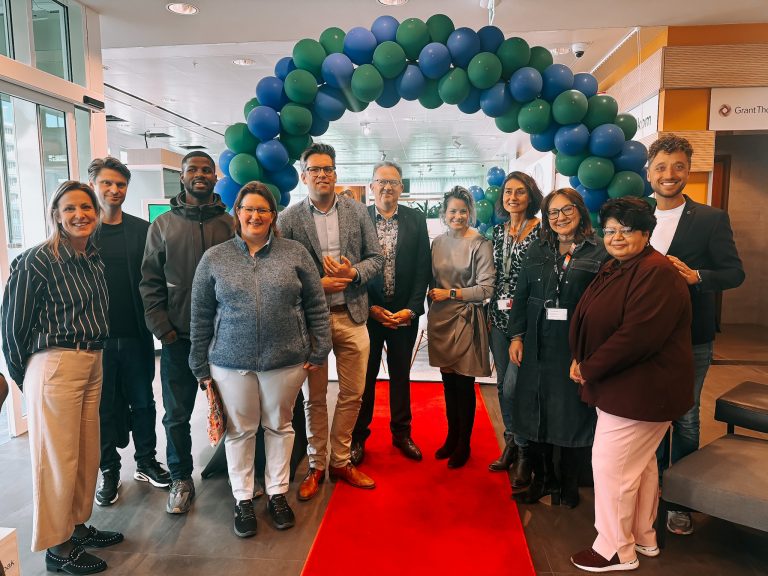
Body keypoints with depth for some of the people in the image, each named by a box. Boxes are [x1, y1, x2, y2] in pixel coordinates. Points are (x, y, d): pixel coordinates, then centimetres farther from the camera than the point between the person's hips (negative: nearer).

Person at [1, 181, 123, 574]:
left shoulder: (95, 259, 8)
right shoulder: (37, 261, -12)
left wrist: (92, 358, 15)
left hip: (92, 364, 7)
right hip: (54, 366, -7)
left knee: (88, 453, 16)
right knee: (58, 457, 5)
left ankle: (78, 526, 35)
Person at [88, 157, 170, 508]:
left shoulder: (143, 230, 5)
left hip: (137, 334, 1)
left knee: (143, 401, 12)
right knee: (104, 406, 10)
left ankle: (146, 461, 28)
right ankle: (109, 470, 25)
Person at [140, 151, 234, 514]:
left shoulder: (230, 223, 4)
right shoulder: (163, 225, 6)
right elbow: (150, 282, 3)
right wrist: (163, 329, -5)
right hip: (178, 337, 1)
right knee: (176, 414, 8)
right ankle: (181, 480, 27)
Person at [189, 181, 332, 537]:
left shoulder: (295, 253, 1)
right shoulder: (214, 258, 2)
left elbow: (316, 306, 3)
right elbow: (201, 316, 5)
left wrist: (318, 351, -1)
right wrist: (201, 366, 5)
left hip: (286, 361, 0)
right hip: (231, 362, 0)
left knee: (279, 426, 13)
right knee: (240, 430, 11)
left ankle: (277, 493, 32)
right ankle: (243, 499, 29)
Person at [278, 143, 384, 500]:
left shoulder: (357, 211, 4)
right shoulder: (289, 218, -2)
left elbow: (376, 258, 5)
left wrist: (353, 273, -14)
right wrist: (317, 285, -16)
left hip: (352, 316, 2)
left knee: (352, 394, 10)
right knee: (314, 397, 11)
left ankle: (341, 461, 29)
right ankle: (316, 466, 28)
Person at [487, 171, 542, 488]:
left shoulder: (541, 230, -7)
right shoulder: (498, 230, 11)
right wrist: (491, 310, 10)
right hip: (499, 316, 6)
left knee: (512, 387, -10)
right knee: (502, 385, 12)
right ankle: (511, 444, 30)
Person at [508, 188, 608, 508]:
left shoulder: (600, 251, -4)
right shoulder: (537, 250, 9)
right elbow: (521, 295, 9)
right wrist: (516, 336, 2)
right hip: (538, 346, 4)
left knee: (573, 414, 8)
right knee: (535, 410, 10)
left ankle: (568, 483, 28)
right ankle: (542, 477, 29)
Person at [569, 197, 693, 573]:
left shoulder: (656, 273, -21)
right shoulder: (615, 269, 10)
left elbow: (636, 335, -29)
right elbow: (596, 322, 14)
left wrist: (589, 369, -19)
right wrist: (582, 360, -3)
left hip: (640, 389, -10)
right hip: (625, 385, 10)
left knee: (612, 465, -1)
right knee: (639, 463, 21)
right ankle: (643, 538, 38)